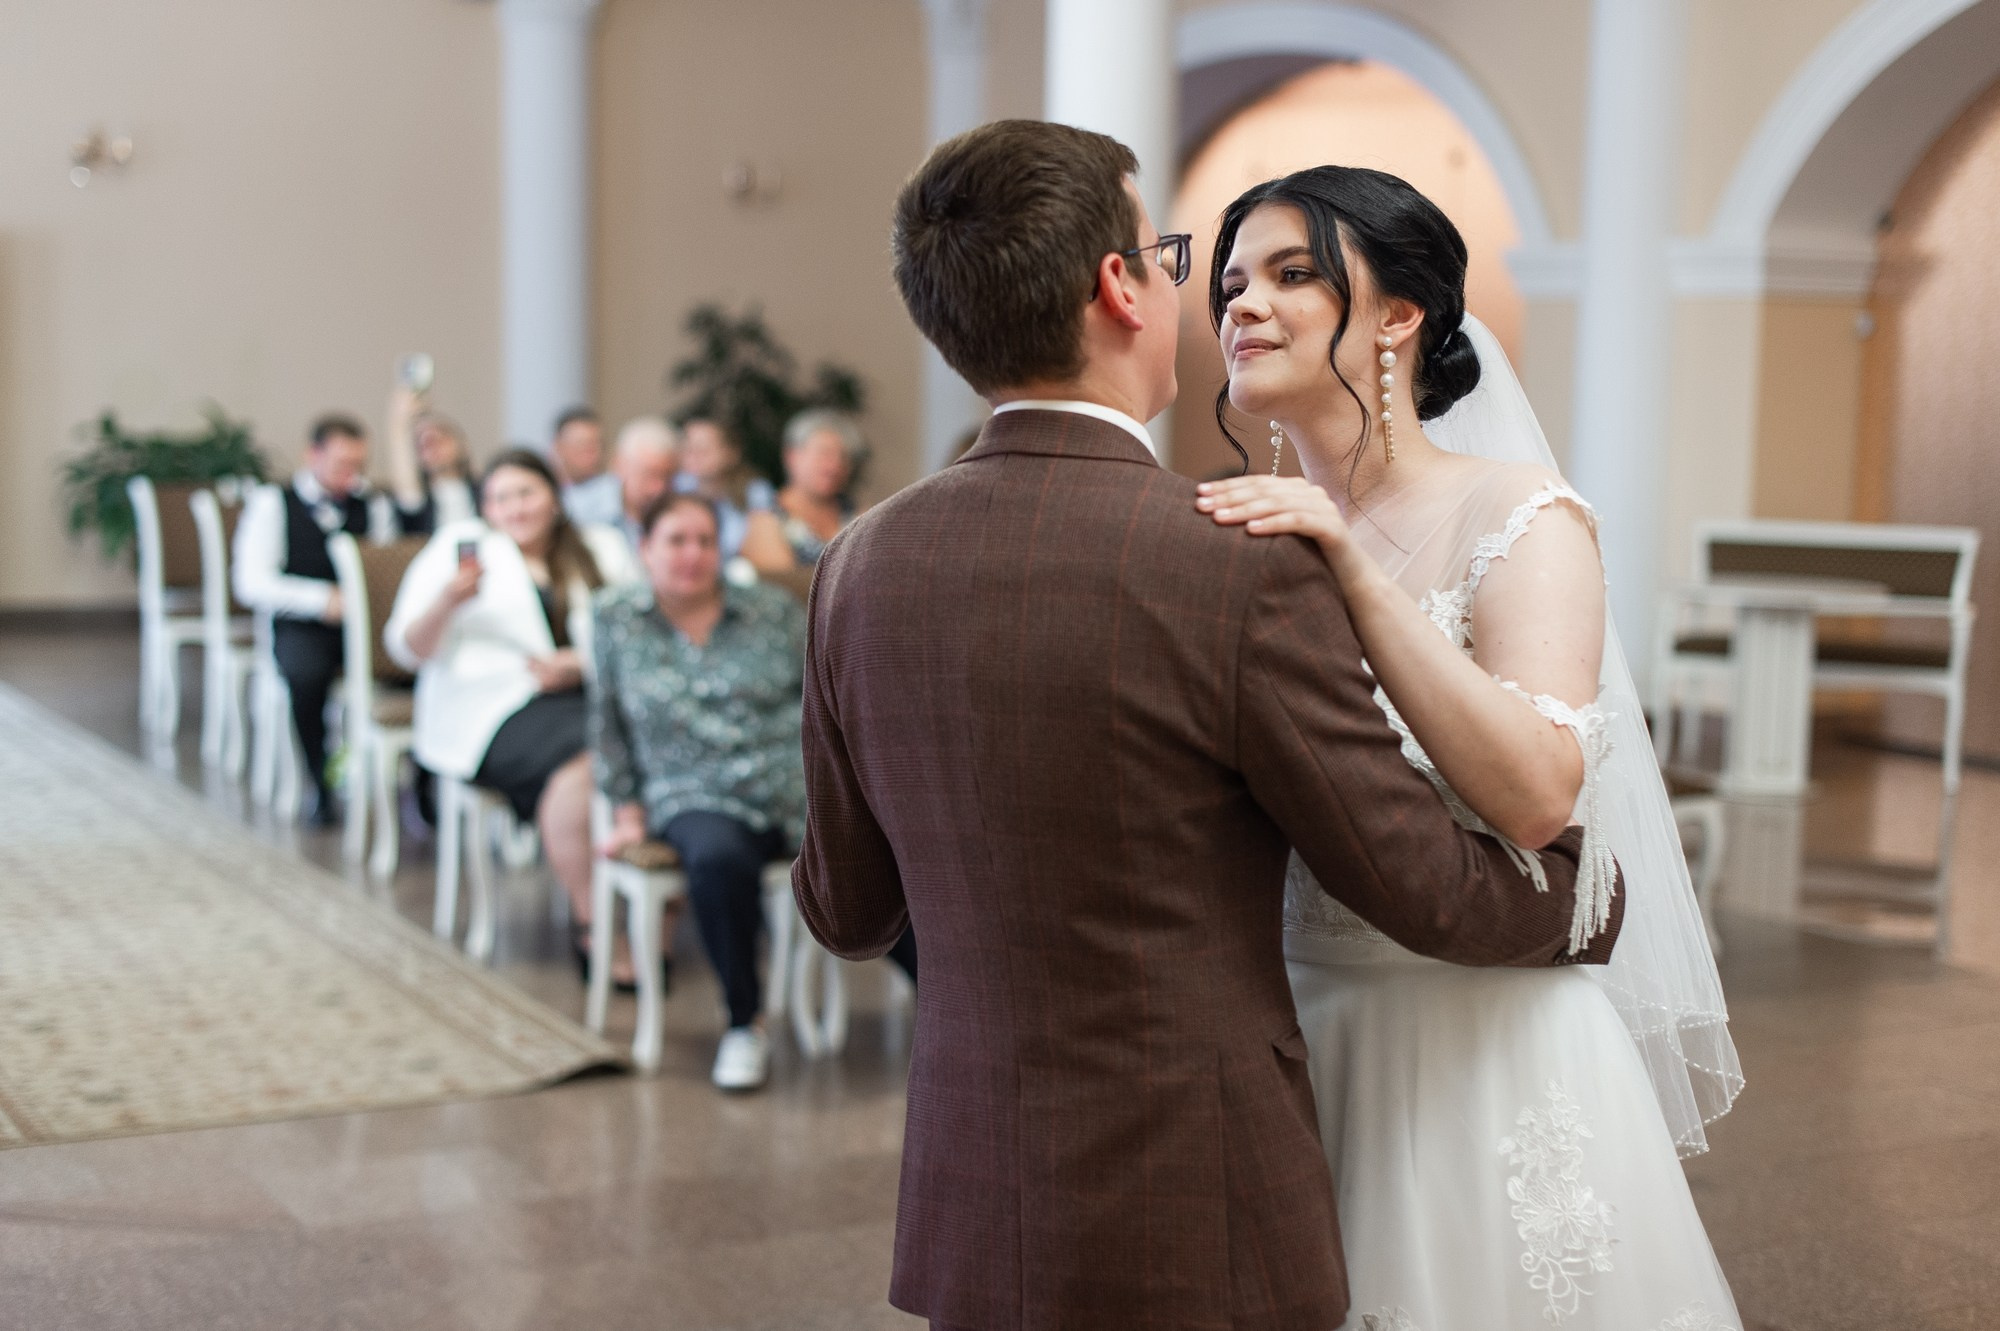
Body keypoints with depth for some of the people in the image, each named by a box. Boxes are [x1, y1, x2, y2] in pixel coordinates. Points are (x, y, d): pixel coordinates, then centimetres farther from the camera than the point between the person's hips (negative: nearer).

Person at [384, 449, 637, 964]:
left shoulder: (600, 548, 20)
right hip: (492, 705, -3)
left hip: (585, 691, 3)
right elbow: (408, 649, 5)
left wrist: (579, 662, -10)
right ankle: (592, 925, -30)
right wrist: (447, 602, -16)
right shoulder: (459, 545, 12)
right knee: (580, 757, -35)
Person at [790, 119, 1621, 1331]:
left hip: (970, 1228, 5)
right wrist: (1591, 898, 12)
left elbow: (846, 909, 9)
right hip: (1198, 1234, -5)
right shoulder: (1247, 567, -18)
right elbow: (1429, 891, -9)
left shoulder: (864, 566, -2)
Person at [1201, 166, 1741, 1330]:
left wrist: (1354, 569, -27)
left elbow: (1533, 796, -26)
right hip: (1284, 1043, 5)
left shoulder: (1519, 518, -10)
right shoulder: (1256, 536, 5)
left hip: (1477, 1054, -4)